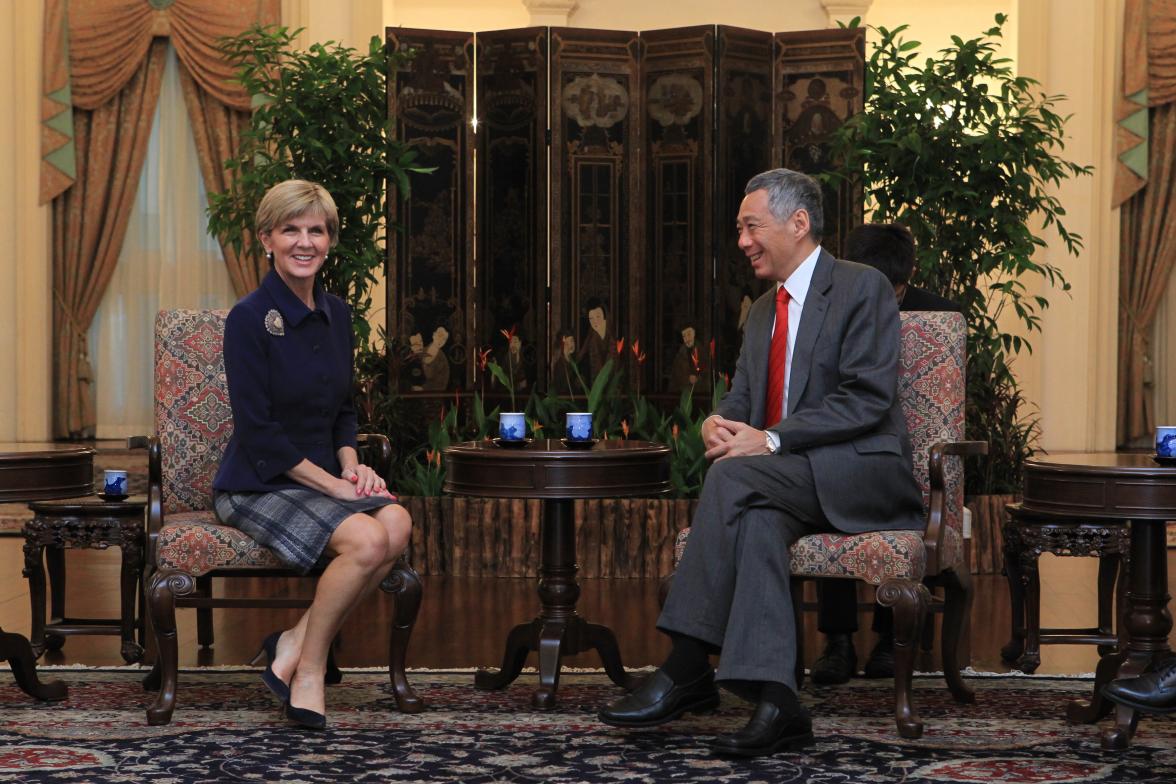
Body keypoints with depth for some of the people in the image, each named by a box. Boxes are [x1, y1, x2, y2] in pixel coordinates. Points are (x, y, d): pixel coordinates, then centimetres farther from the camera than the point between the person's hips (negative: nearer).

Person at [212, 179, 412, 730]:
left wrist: (351, 465, 0)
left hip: (322, 478, 7)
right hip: (257, 486, -6)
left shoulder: (336, 314, 10)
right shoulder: (249, 318, -11)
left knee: (397, 523, -24)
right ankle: (308, 668, -10)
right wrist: (331, 483, -16)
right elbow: (257, 430, -15)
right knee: (365, 538, -30)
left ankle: (296, 643, -12)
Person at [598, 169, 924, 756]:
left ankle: (687, 668, -32)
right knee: (758, 517, -31)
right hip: (793, 481, 6)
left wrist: (771, 441, -22)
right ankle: (775, 702, -40)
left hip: (863, 472, -6)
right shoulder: (763, 311, 23)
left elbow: (868, 400, -14)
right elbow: (742, 398, 18)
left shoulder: (862, 288, -3)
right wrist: (719, 422, -9)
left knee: (734, 474, -31)